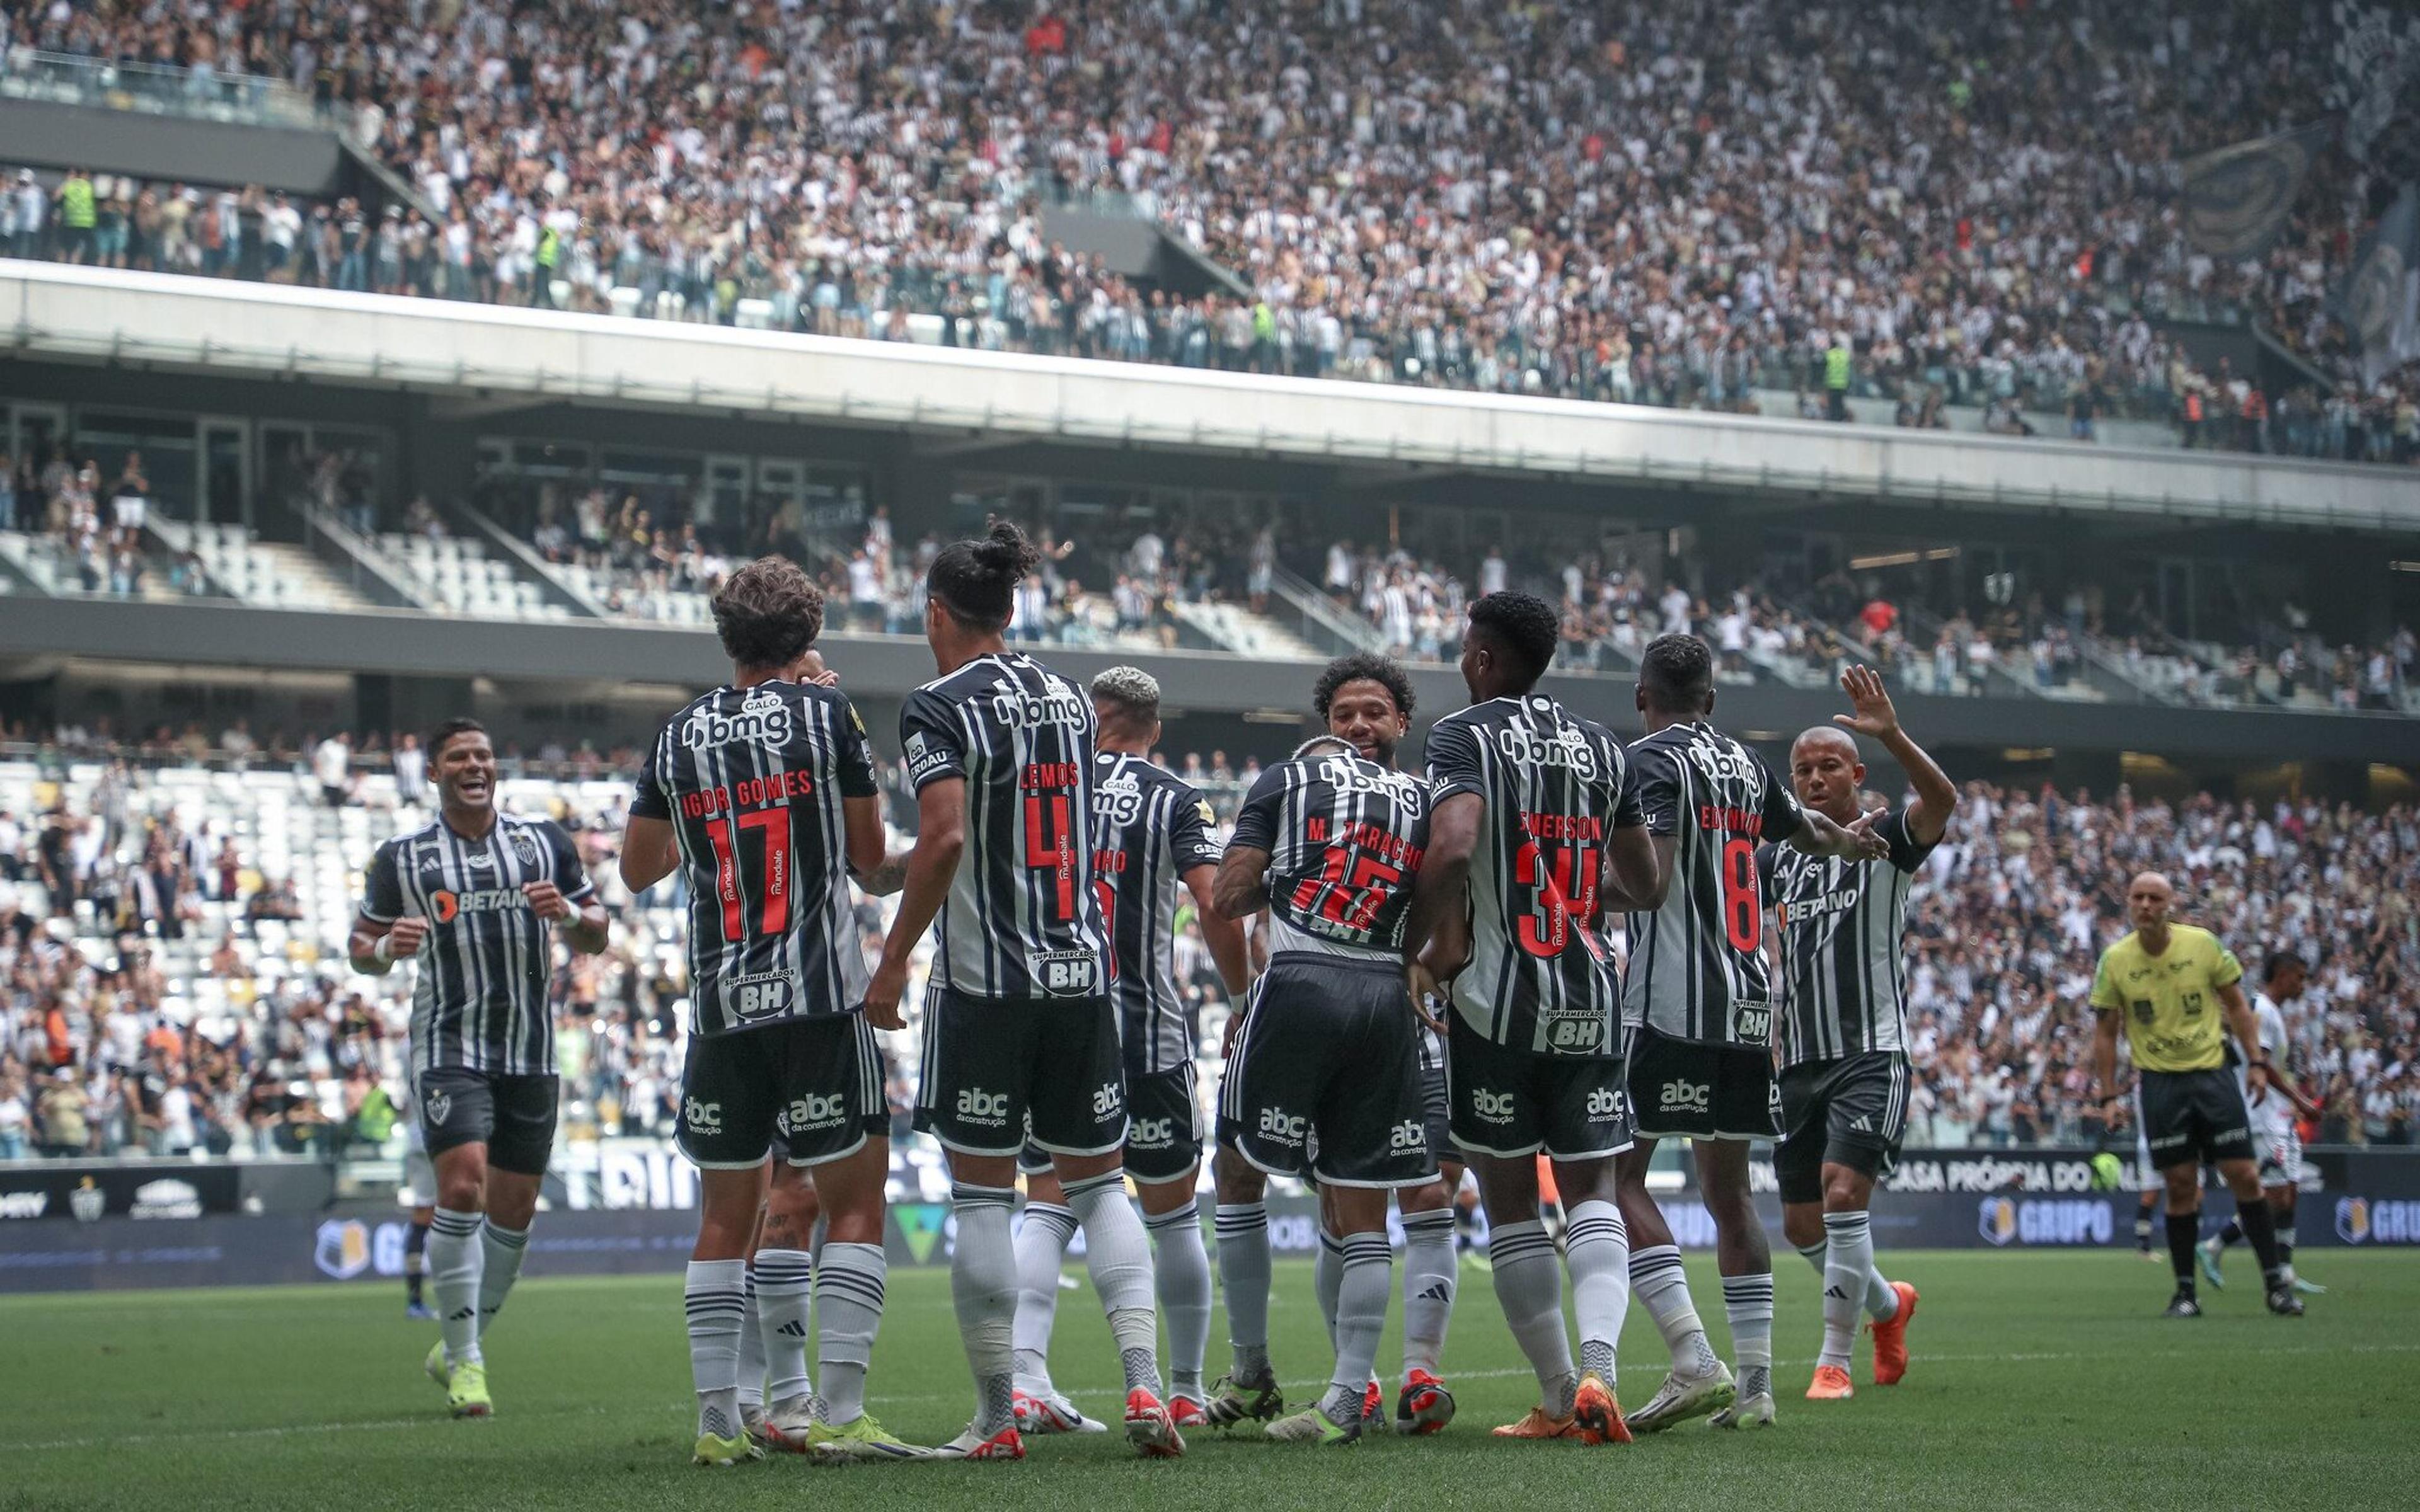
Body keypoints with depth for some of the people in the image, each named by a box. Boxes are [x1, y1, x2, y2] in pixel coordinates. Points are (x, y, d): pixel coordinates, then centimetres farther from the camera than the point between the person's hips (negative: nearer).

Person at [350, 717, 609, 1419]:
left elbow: (595, 938, 12)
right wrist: (388, 947, -16)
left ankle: (457, 1348, 25)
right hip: (448, 1045, -3)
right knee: (462, 1185, -20)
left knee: (513, 1209, 6)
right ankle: (465, 1359, -11)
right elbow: (362, 951, 7)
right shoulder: (402, 858, 3)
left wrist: (568, 913, -10)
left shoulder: (545, 842, 8)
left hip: (531, 1053, 3)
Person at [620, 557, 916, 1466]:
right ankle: (837, 1413, -9)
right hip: (822, 998, -4)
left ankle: (718, 1420, 7)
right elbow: (871, 854, 6)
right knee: (854, 1199, -1)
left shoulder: (680, 735, 10)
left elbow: (638, 869, 19)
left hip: (720, 1006, 4)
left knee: (727, 1213, 10)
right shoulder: (825, 712, -1)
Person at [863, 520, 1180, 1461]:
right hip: (1081, 971, 5)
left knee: (981, 1192, 2)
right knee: (1098, 1184, 10)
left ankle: (997, 1417, 3)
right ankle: (1145, 1386, -4)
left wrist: (893, 960, -11)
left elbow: (945, 840, -18)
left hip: (984, 979, -5)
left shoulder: (939, 707, -7)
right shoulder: (1068, 700, 12)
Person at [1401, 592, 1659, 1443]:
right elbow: (1645, 881, 16)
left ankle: (1559, 1397, 7)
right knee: (1592, 1192, 7)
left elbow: (1452, 846, -23)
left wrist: (1425, 950, -10)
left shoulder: (1463, 736, -6)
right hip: (1591, 995, 4)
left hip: (1499, 998, -4)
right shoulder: (1602, 748, 11)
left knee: (1509, 1198, 7)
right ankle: (1597, 1369, -16)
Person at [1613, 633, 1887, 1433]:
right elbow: (1808, 830, 36)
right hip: (1749, 1005, 7)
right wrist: (1851, 840, 57)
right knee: (1728, 1190, 13)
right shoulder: (1744, 763, 15)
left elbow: (1651, 884, -21)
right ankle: (1755, 1381, 11)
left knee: (1619, 1174, -5)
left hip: (1670, 1002, -7)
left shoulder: (1649, 763, -7)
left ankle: (1695, 1361, -18)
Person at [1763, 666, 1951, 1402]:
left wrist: (1891, 735, -39)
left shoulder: (1888, 841, -3)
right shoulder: (1777, 857, 12)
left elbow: (1943, 800, -23)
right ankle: (1888, 1303, 37)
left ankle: (1834, 1359, -9)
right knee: (1802, 1223, 10)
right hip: (1800, 1059, 6)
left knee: (1843, 1193, -19)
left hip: (1873, 1052, -6)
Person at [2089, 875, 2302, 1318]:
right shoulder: (2115, 960, -3)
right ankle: (2185, 1292, 7)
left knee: (2244, 1176, -3)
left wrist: (2256, 1062, -1)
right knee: (2181, 1186, -3)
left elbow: (2235, 1004, 7)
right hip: (2159, 1081, 0)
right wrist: (2110, 1096, 0)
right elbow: (2105, 1032, 5)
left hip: (2212, 1073, 0)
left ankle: (2277, 1281, 5)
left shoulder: (2204, 944, -3)